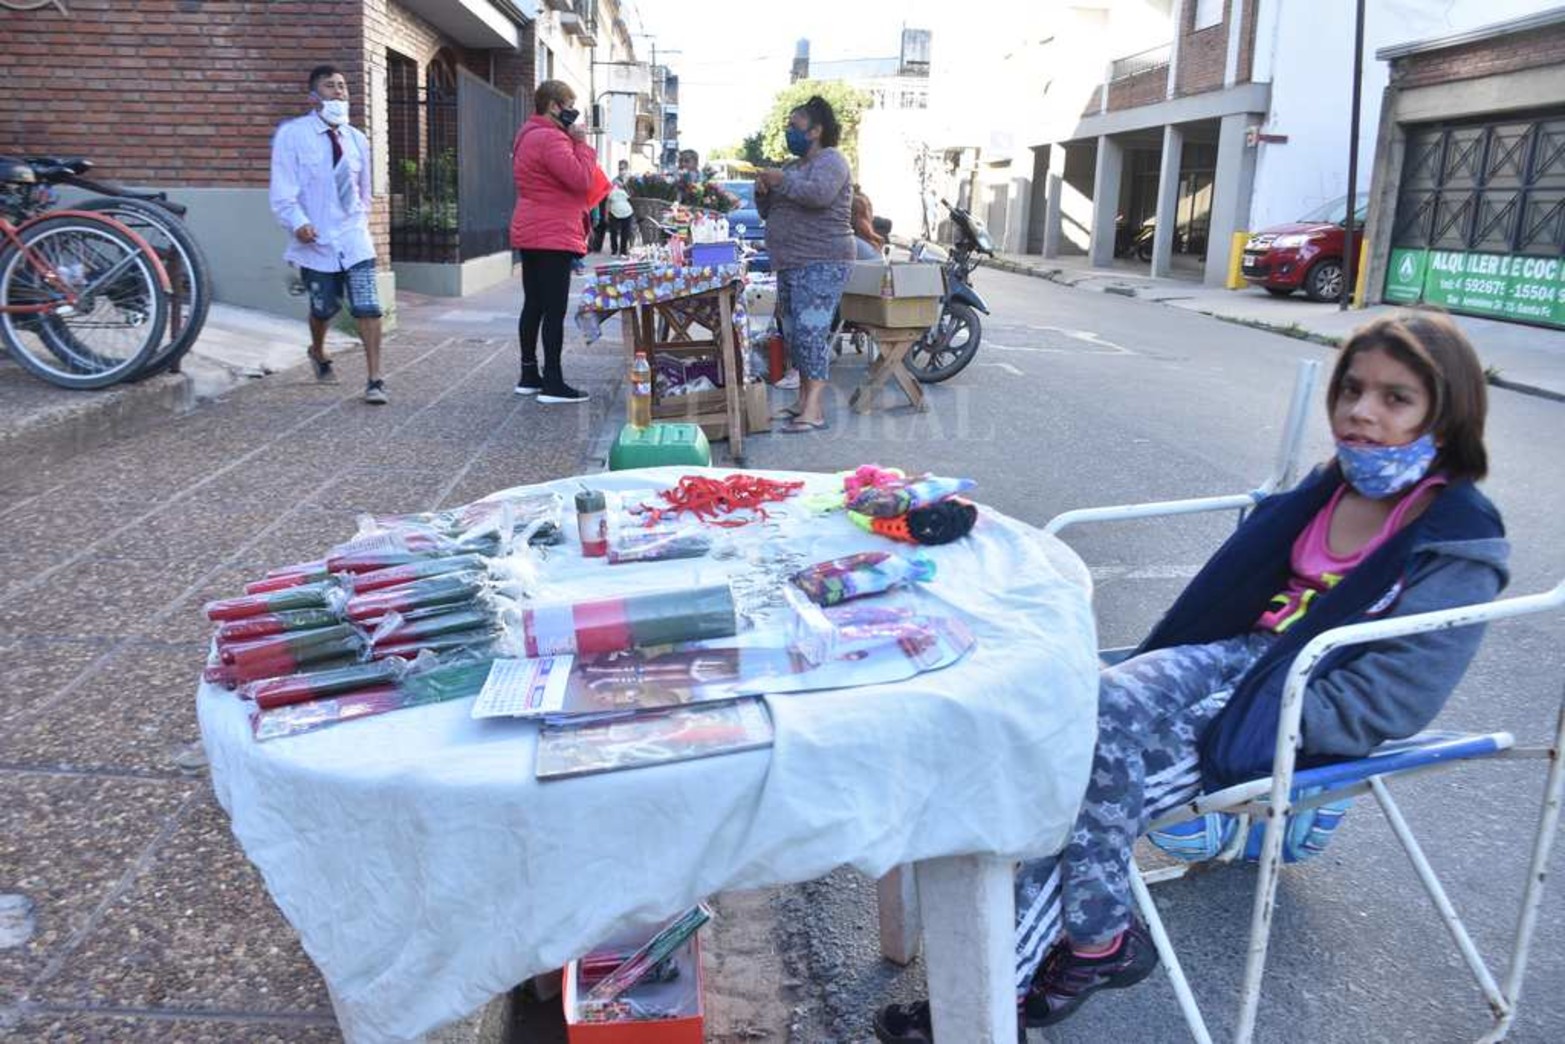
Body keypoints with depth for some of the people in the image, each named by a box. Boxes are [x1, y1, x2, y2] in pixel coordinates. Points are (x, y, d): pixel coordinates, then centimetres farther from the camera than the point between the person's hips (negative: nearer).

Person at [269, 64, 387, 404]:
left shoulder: (357, 138, 9)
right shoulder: (292, 133, -5)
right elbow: (282, 188, -9)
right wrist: (298, 223, -21)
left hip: (353, 238, 2)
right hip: (316, 240, -2)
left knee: (368, 307, -11)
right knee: (324, 308, 9)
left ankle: (374, 379, -7)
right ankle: (318, 353, 41)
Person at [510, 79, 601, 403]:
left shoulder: (529, 135, 19)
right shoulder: (550, 139, -15)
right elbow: (581, 179, -20)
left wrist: (575, 143, 13)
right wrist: (582, 143, -9)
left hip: (530, 234, 11)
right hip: (553, 236, -11)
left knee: (533, 305, 13)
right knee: (555, 310, -9)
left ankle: (529, 375, 20)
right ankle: (552, 383, -8)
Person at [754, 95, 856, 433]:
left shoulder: (830, 161, -5)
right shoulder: (793, 166, 22)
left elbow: (819, 193, -26)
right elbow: (768, 212, 25)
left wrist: (782, 181, -15)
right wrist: (763, 192, 4)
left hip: (820, 264, -9)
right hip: (790, 264, 10)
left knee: (810, 331, -17)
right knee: (794, 333, 9)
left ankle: (814, 410, -20)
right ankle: (804, 400, 16)